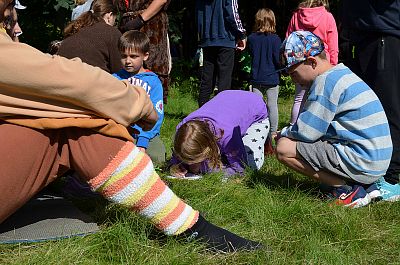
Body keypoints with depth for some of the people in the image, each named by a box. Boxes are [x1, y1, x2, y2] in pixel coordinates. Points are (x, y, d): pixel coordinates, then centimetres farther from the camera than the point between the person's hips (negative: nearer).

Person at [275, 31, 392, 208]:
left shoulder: (326, 81, -14)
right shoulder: (343, 74, 16)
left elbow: (306, 132, -15)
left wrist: (285, 133, 4)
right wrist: (289, 132, 13)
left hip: (361, 165, -10)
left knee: (284, 148, -9)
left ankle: (346, 190, -8)